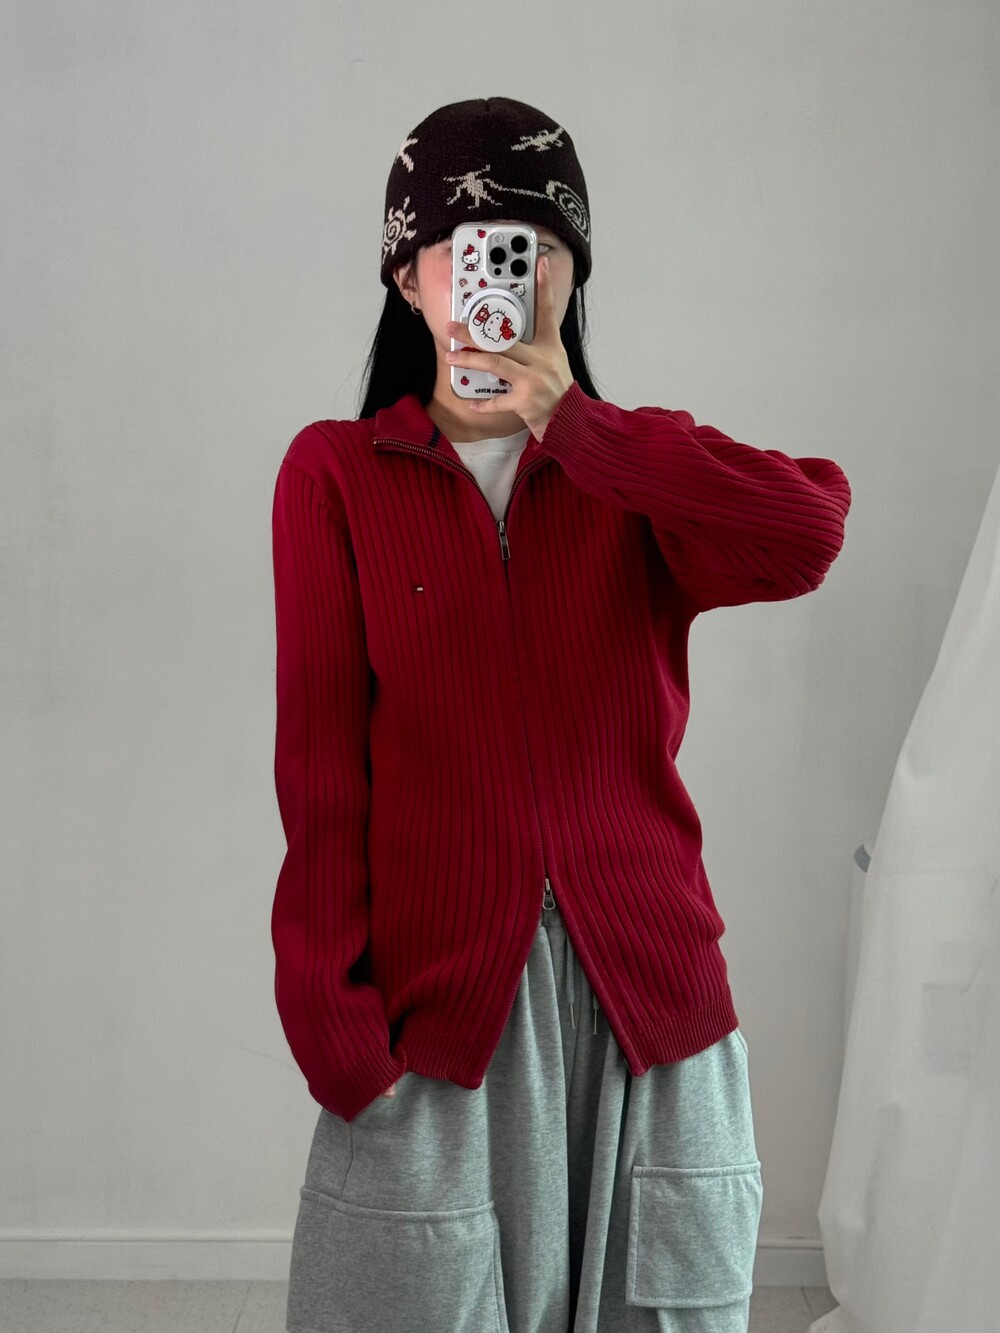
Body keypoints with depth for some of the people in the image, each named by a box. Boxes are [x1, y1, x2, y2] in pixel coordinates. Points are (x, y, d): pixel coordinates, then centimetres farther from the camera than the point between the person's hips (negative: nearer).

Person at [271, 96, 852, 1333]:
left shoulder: (635, 468, 8)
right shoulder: (335, 474, 3)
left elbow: (804, 539, -15)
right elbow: (320, 759, -2)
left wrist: (569, 422, -12)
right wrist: (334, 1017, -7)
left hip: (647, 993, 2)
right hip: (433, 998, -1)